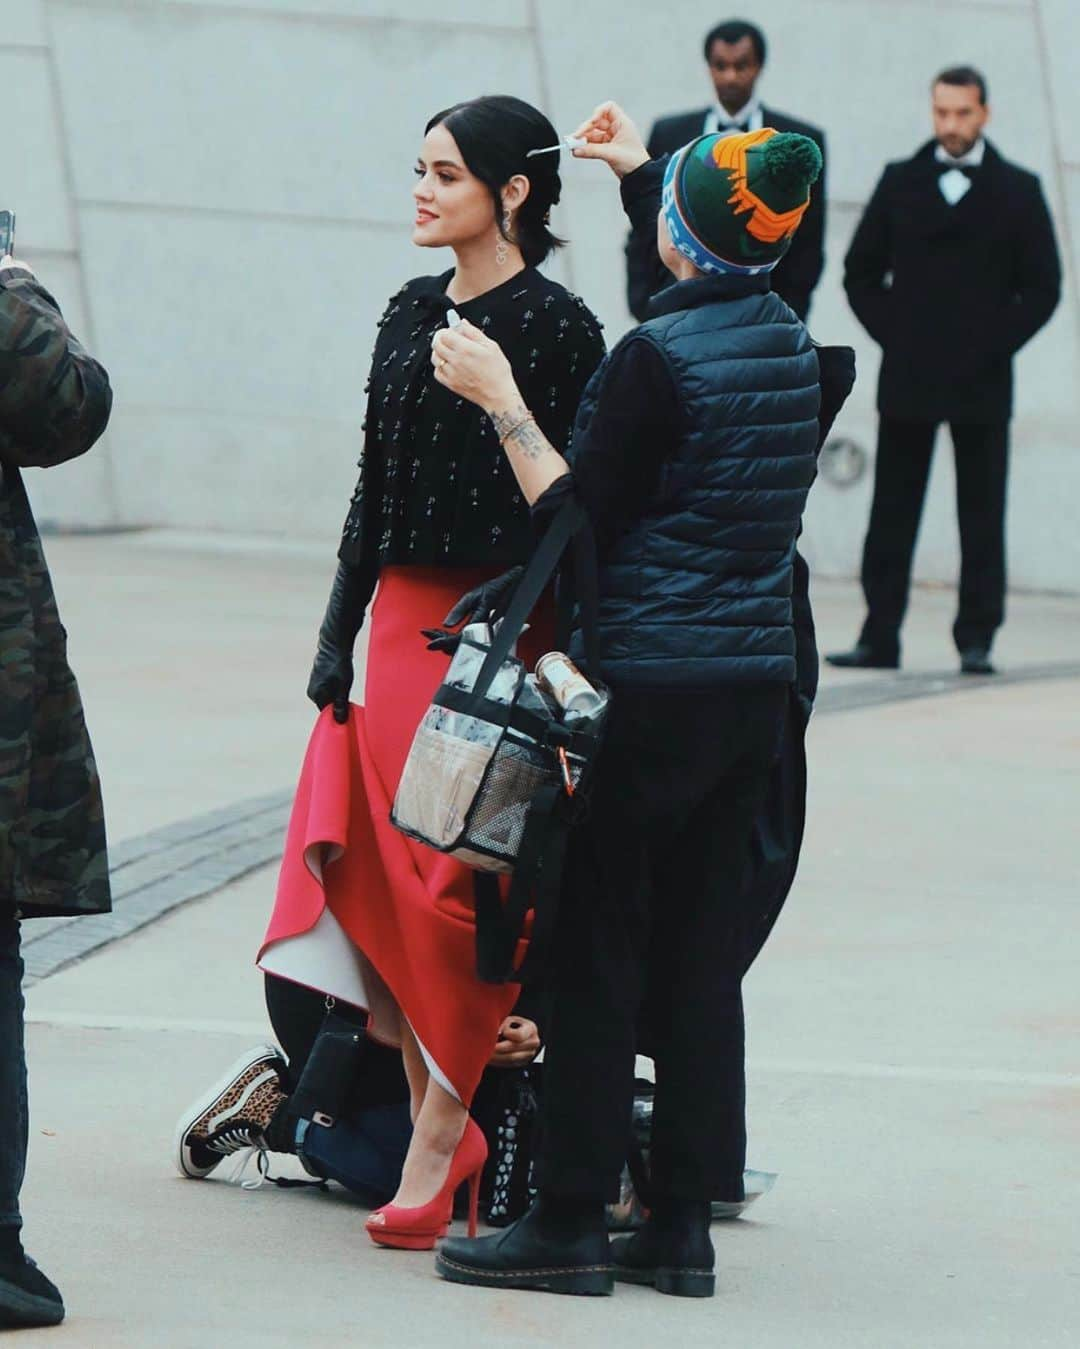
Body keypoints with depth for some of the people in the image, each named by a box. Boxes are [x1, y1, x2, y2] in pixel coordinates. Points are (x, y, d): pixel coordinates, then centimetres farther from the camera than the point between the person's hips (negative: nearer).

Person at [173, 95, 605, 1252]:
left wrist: (519, 616, -18)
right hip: (404, 616, 7)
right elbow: (376, 483, 15)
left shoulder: (557, 328, -8)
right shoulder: (410, 314, 12)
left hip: (504, 625, -7)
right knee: (387, 870, 0)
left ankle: (434, 1149, -3)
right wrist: (339, 632, 11)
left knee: (466, 882, -6)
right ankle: (437, 1117, 8)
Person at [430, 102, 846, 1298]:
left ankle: (569, 1221, 3)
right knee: (702, 952, 10)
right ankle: (683, 1223, 12)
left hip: (649, 690, -7)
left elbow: (581, 519, -12)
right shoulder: (789, 340, 8)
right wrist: (639, 169, 41)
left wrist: (503, 405, -7)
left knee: (597, 951, 0)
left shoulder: (655, 360, -15)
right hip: (756, 681, 7)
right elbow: (711, 280, 31)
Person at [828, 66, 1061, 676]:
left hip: (982, 382, -1)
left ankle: (977, 639, 4)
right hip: (907, 382, 2)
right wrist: (893, 336, 0)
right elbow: (862, 272, 11)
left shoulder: (1017, 191, 4)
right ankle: (880, 636, 4)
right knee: (893, 512, 2)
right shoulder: (901, 183, 8)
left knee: (981, 516, 1)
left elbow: (1042, 288, 3)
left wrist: (993, 347, -5)